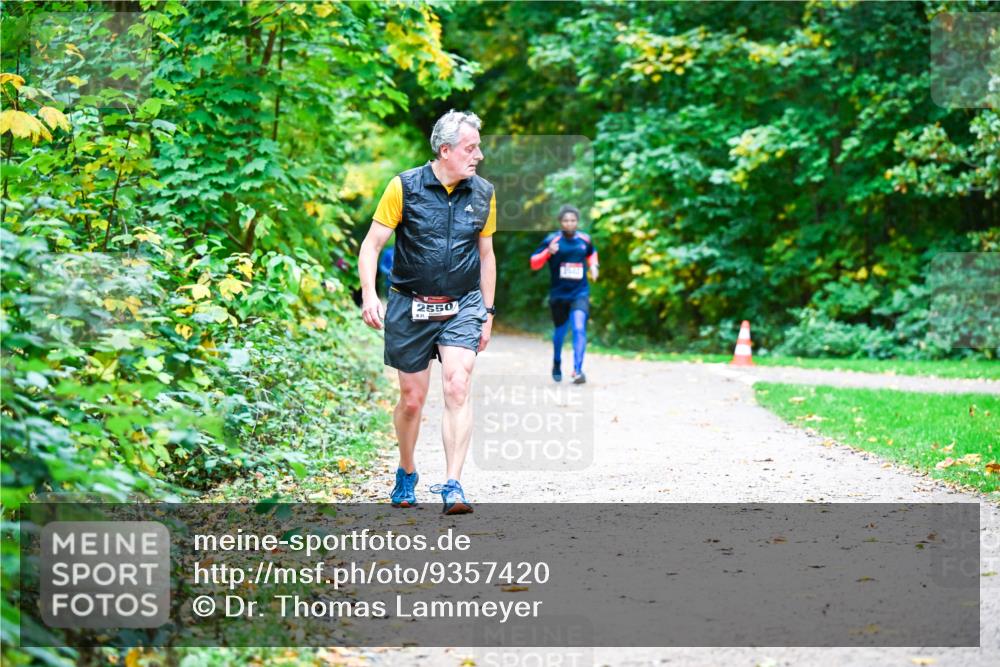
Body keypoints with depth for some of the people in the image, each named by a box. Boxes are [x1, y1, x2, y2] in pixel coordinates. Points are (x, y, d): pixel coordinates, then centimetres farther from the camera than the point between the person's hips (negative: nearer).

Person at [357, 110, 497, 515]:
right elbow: (372, 244, -4)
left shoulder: (483, 194, 4)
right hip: (410, 307, -1)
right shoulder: (405, 187, -6)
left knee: (457, 388, -17)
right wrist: (369, 294, -17)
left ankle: (453, 487, -18)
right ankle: (406, 475, 31)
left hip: (462, 306, 1)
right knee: (412, 398, 7)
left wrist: (487, 312, 14)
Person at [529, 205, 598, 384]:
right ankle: (557, 363, 41)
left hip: (580, 293, 1)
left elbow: (592, 253, 26)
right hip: (558, 294, -1)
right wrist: (548, 252, -25)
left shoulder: (585, 239, 2)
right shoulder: (552, 240, -7)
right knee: (560, 331, 13)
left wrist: (593, 266, 6)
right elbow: (534, 264, -8)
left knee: (579, 328, -18)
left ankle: (578, 370, -18)